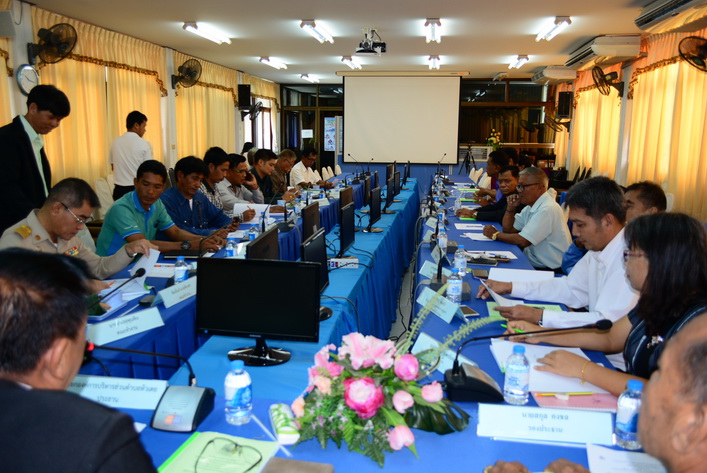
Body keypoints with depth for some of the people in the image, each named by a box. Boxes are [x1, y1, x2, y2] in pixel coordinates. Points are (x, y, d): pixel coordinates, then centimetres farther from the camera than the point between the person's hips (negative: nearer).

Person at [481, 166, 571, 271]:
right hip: (532, 263, 8)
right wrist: (510, 208, 0)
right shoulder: (531, 206, 10)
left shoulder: (547, 209, -20)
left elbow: (523, 241, -23)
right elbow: (508, 230, 16)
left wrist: (496, 235, -8)